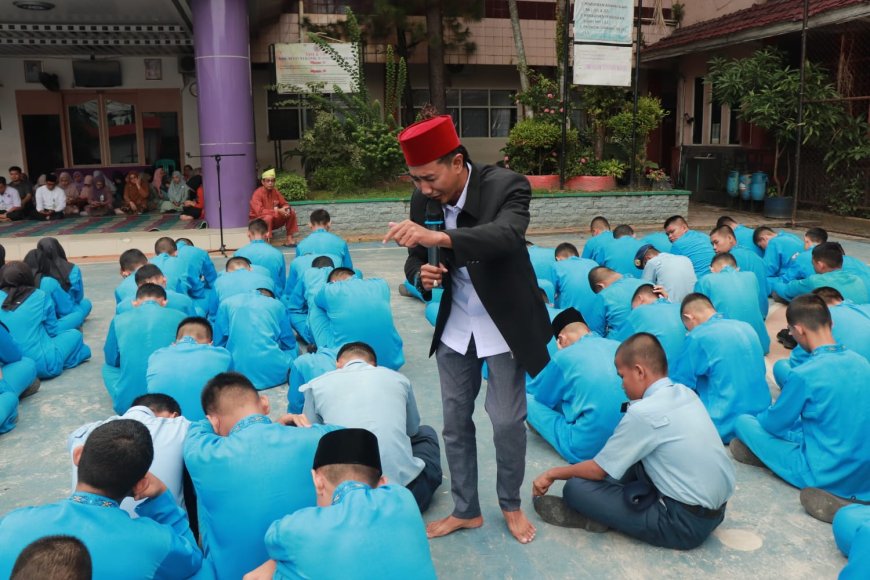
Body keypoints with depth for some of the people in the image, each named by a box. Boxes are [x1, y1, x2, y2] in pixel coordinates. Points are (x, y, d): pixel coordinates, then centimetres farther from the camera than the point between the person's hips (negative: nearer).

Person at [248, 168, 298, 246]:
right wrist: (277, 211, -34)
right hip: (259, 221, -6)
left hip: (274, 219, 6)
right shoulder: (258, 193, -21)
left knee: (291, 213, -8)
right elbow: (259, 212, -31)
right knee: (268, 217, -38)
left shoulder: (275, 191, -2)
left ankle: (289, 239, -6)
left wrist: (286, 208, -20)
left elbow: (284, 203, 6)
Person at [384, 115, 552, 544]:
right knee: (455, 421, 11)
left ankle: (511, 505, 30)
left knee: (507, 420, 4)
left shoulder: (506, 185, -21)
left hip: (503, 325, -4)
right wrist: (421, 275, -21)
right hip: (454, 325, 5)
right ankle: (466, 509, 30)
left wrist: (439, 237, -55)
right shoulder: (424, 198, -6)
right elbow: (416, 257, 4)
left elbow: (507, 235, -41)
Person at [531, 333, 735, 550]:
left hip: (686, 524, -9)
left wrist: (553, 473, 6)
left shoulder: (643, 413, -19)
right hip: (718, 510, 9)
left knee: (577, 487, -13)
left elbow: (599, 470, -8)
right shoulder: (686, 394, 3)